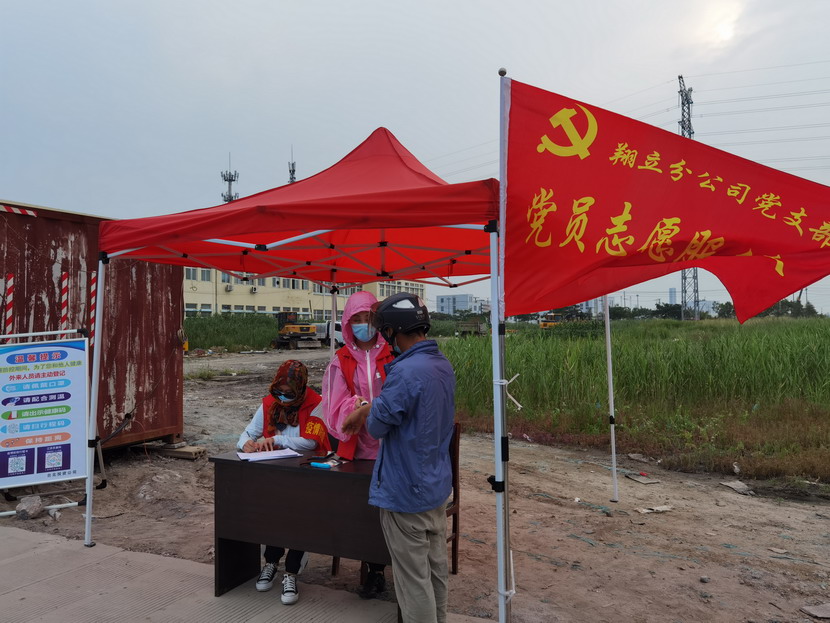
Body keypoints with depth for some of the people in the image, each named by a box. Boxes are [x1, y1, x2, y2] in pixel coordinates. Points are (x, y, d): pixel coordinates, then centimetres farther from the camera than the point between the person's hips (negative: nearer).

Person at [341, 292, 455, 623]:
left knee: (414, 579, 7)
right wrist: (367, 409, 13)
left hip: (407, 493, -9)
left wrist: (367, 412, 2)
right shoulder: (444, 365, 3)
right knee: (436, 568, 21)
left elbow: (378, 427, -16)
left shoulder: (406, 372, -26)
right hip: (437, 486, 9)